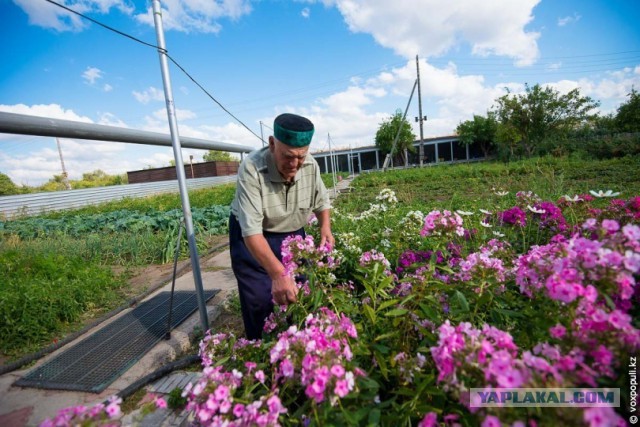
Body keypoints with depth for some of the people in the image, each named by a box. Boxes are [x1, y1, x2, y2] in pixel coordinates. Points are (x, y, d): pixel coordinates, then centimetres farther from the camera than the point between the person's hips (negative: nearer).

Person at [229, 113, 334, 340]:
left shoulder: (311, 166, -14)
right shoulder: (252, 168, -30)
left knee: (300, 294, 12)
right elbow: (252, 230, -36)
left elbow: (322, 201, 6)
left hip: (292, 235, 5)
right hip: (251, 238, -4)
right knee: (259, 303, -2)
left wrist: (325, 228, -12)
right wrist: (279, 274, -44)